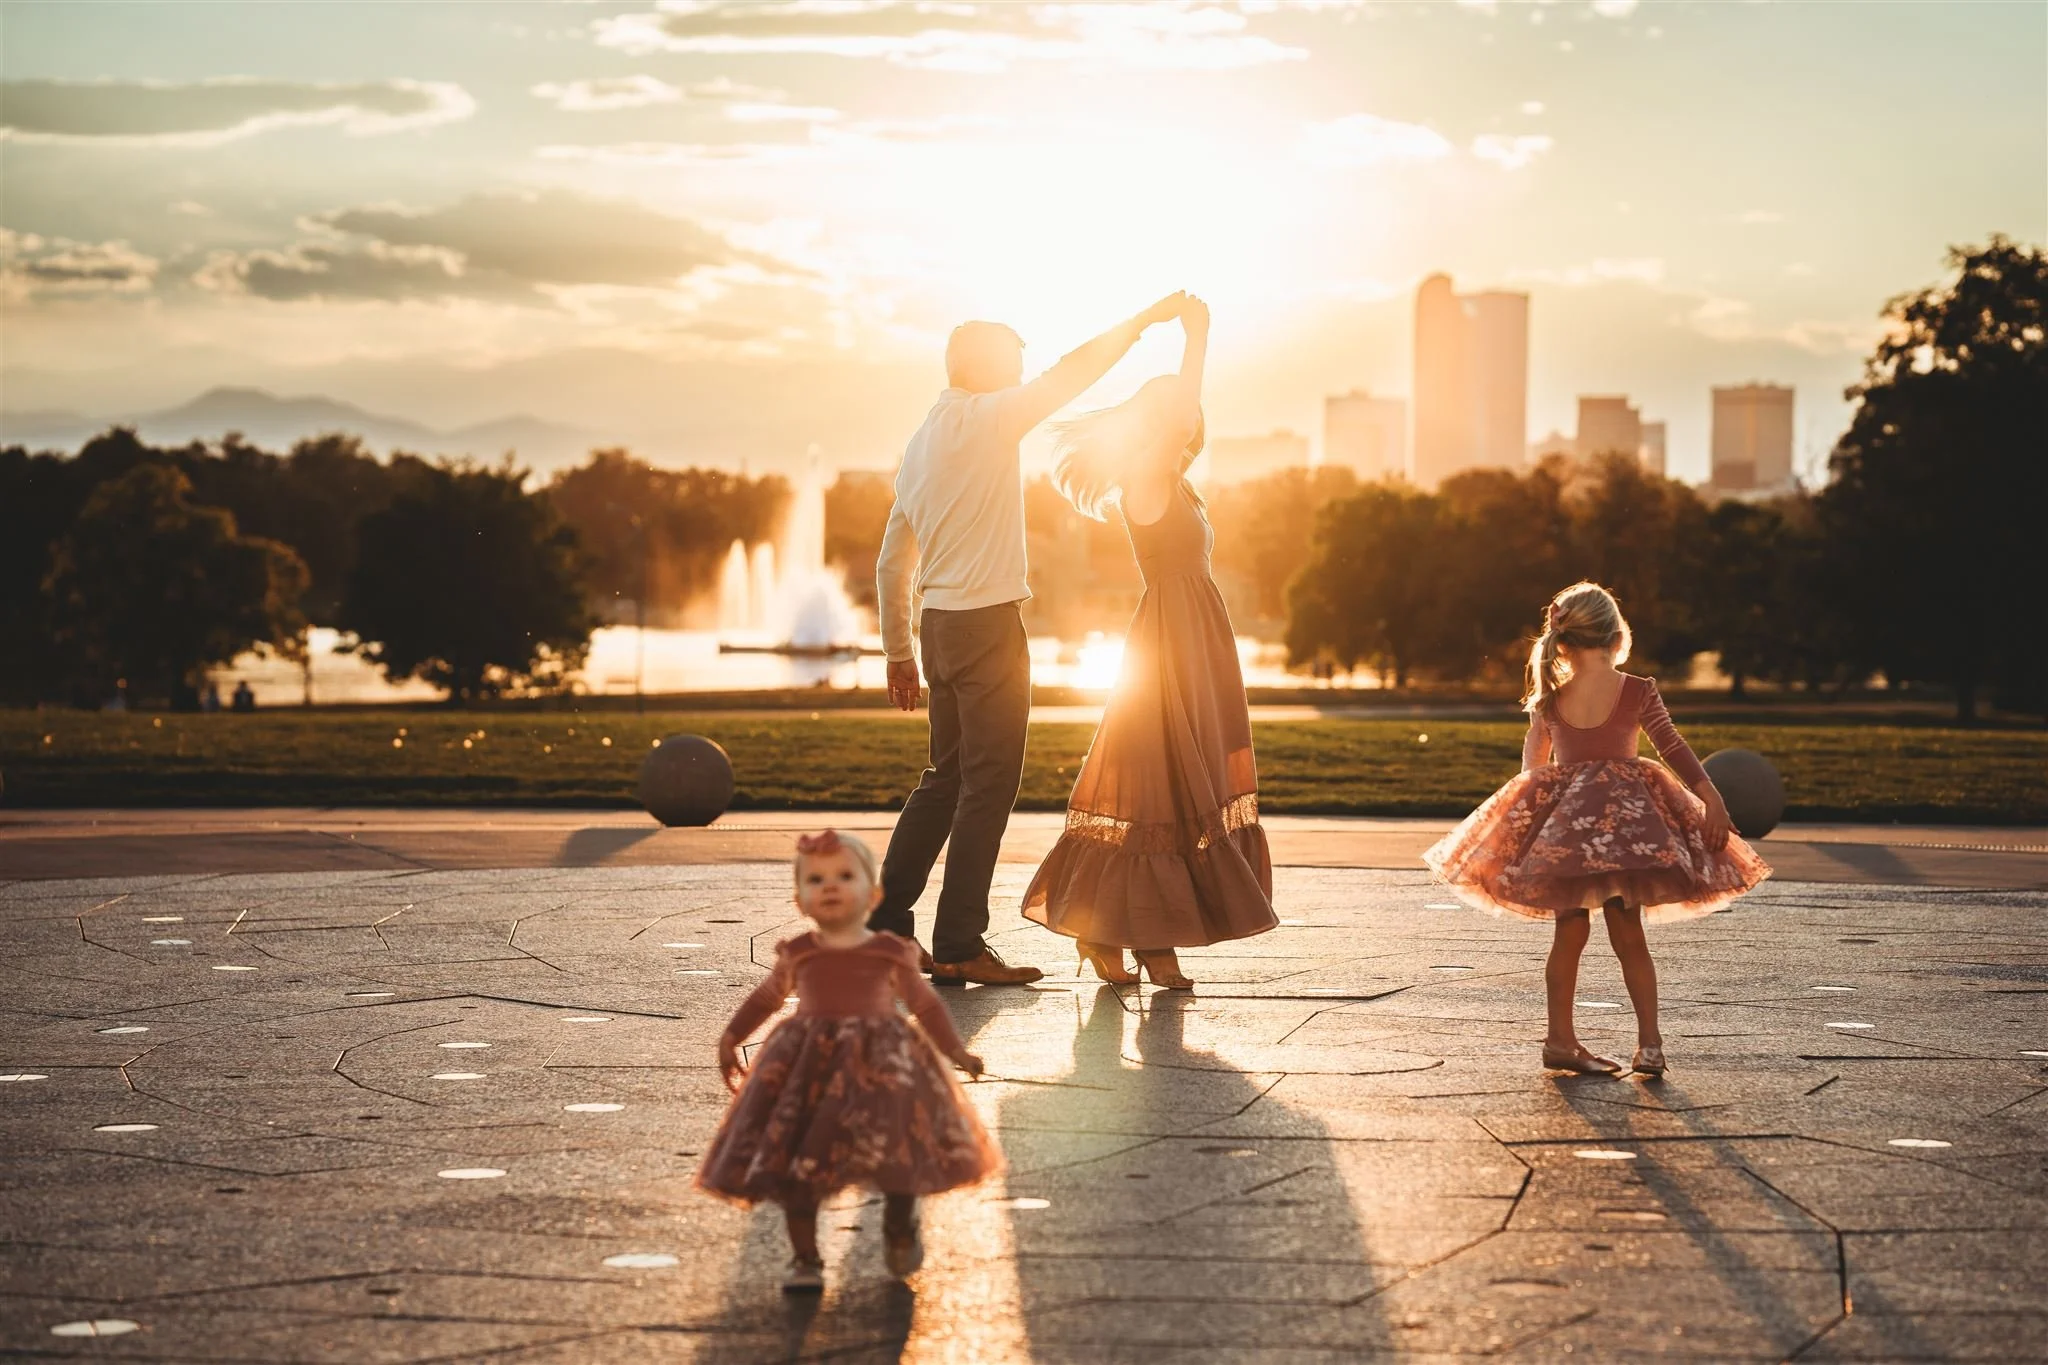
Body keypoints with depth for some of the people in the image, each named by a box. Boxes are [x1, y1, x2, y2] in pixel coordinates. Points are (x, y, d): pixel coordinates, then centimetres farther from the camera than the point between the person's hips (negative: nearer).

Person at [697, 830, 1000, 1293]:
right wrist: (731, 1039, 27)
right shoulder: (798, 954, 9)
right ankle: (805, 1260, 11)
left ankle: (899, 1229, 27)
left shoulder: (890, 953, 4)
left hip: (880, 1063, -1)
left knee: (898, 1151, -4)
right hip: (807, 1063, 1)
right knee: (797, 1162, -3)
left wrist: (956, 1051, 9)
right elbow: (767, 997, 26)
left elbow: (925, 1004, 15)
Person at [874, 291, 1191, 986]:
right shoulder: (983, 419, -9)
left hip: (940, 623, 9)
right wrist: (1143, 321, 1)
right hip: (989, 623, -9)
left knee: (946, 777, 16)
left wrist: (899, 652, 23)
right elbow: (1071, 373, -9)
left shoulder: (920, 445, 16)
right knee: (988, 785, -5)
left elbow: (891, 563, 18)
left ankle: (886, 922, 16)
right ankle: (958, 947, -4)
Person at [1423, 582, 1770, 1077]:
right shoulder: (1637, 692, -6)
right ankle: (1649, 1043, 1)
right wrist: (1712, 799, -5)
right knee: (1628, 934, 4)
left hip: (1560, 822, 2)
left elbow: (1533, 763, 14)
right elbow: (1675, 749, -8)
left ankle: (1561, 1040, 10)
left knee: (1569, 932, 8)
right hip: (1625, 820, -2)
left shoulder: (1549, 700, 3)